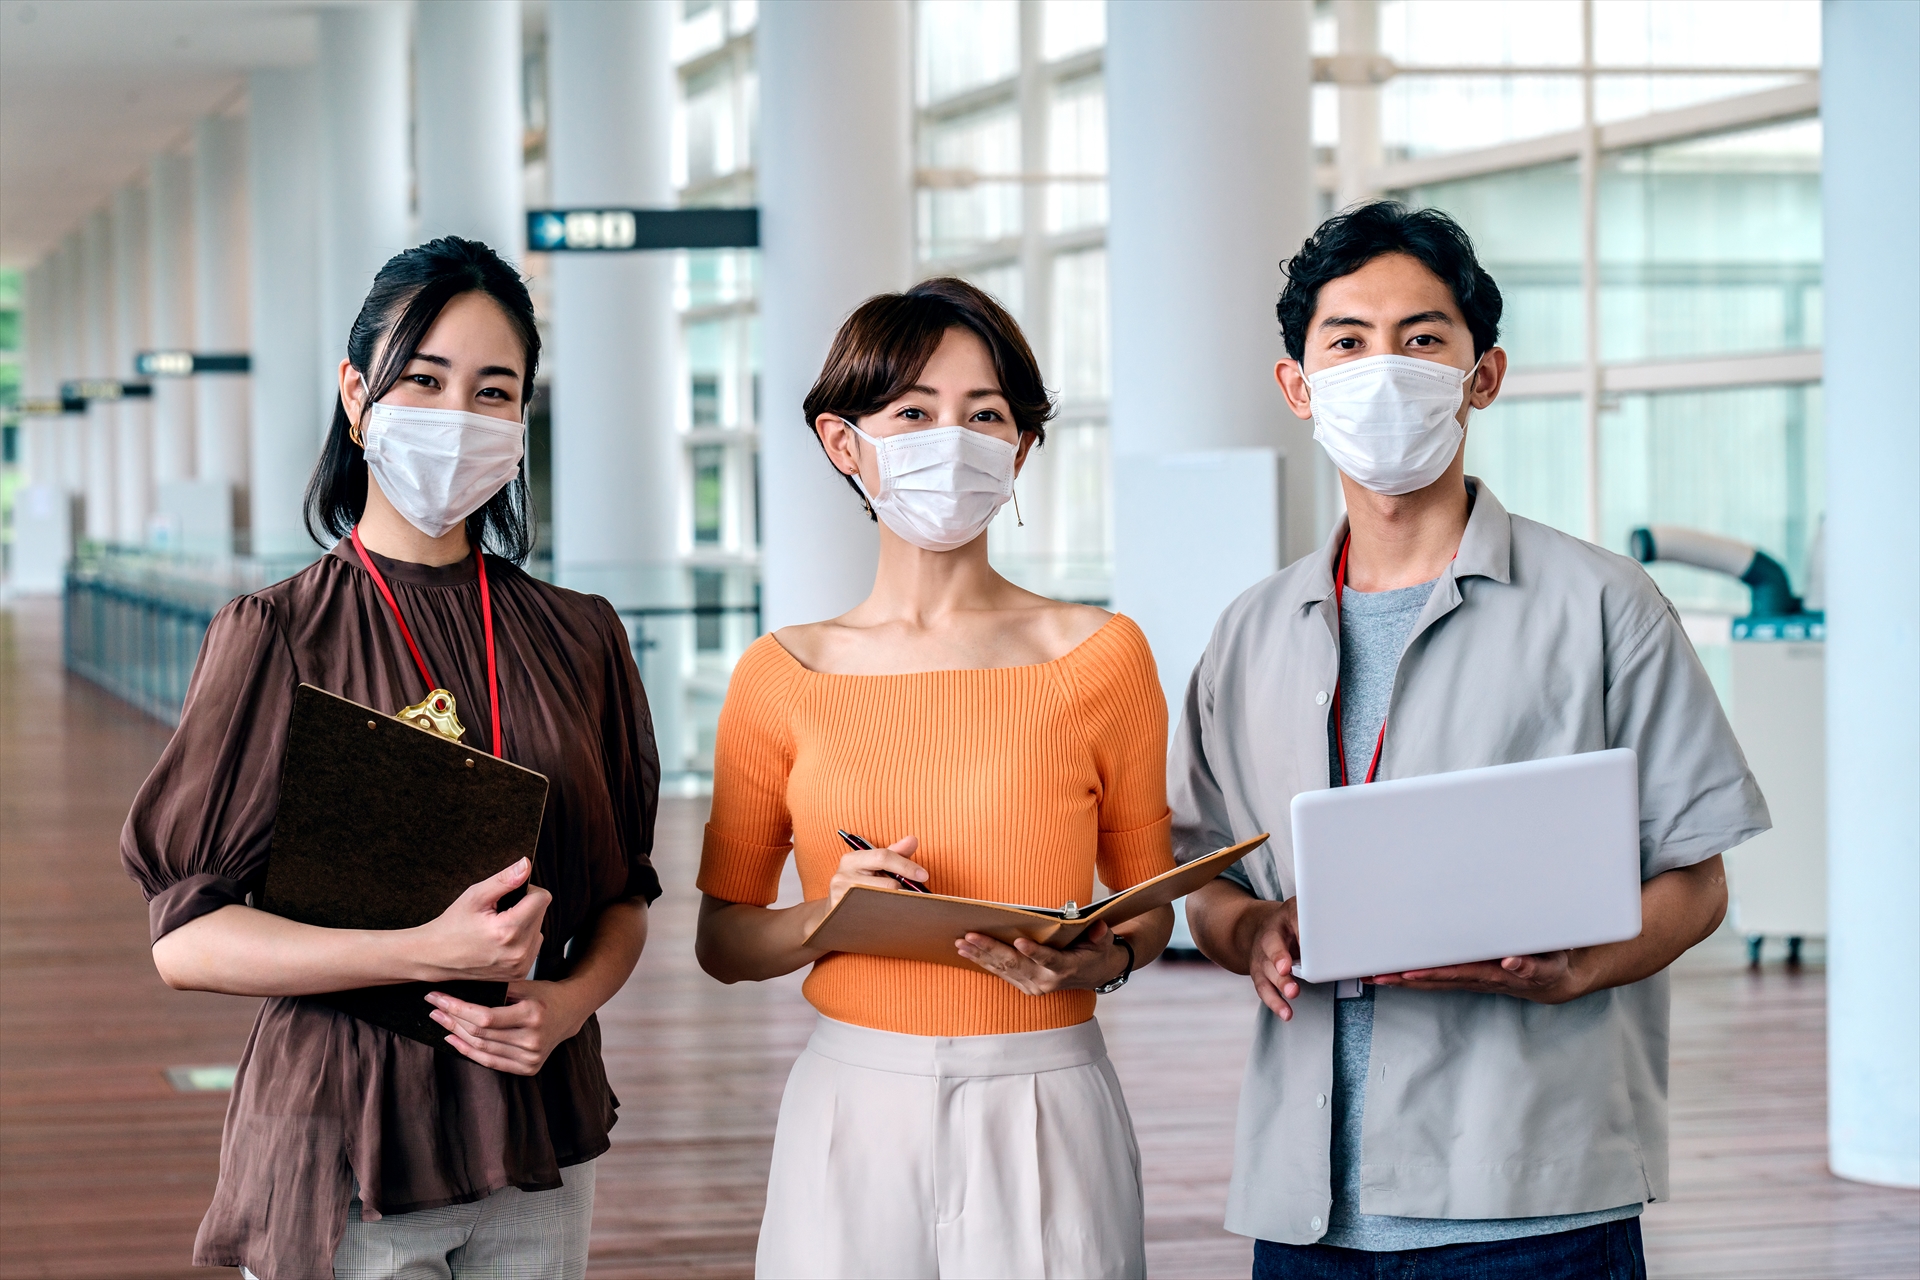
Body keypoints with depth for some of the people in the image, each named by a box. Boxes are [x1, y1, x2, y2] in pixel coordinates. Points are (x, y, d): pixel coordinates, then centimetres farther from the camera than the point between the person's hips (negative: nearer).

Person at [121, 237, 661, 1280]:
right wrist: (428, 951, -21)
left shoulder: (579, 639, 6)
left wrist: (568, 1001, -9)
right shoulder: (276, 635, -6)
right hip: (341, 1142, -4)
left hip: (538, 1143, 4)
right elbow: (186, 940, -11)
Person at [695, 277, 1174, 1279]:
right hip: (853, 1112, 1)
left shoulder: (1101, 656, 1)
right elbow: (722, 941, 8)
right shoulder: (782, 677, 3)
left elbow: (1149, 902, 9)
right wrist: (827, 916, -11)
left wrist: (1100, 959, -12)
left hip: (1044, 1116, -1)